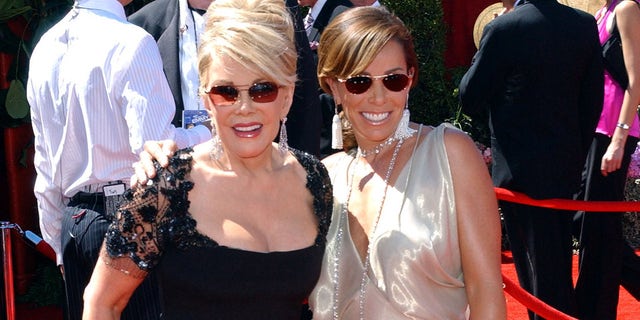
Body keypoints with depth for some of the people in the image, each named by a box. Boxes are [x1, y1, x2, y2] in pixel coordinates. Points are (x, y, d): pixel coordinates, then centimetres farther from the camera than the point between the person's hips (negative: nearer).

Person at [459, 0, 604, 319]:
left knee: (539, 267, 4)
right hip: (566, 166, 6)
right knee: (558, 261, 20)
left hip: (519, 168, -5)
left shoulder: (502, 29, -16)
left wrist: (483, 54, 4)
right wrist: (577, 153, 14)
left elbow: (470, 101, -9)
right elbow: (593, 100, 4)